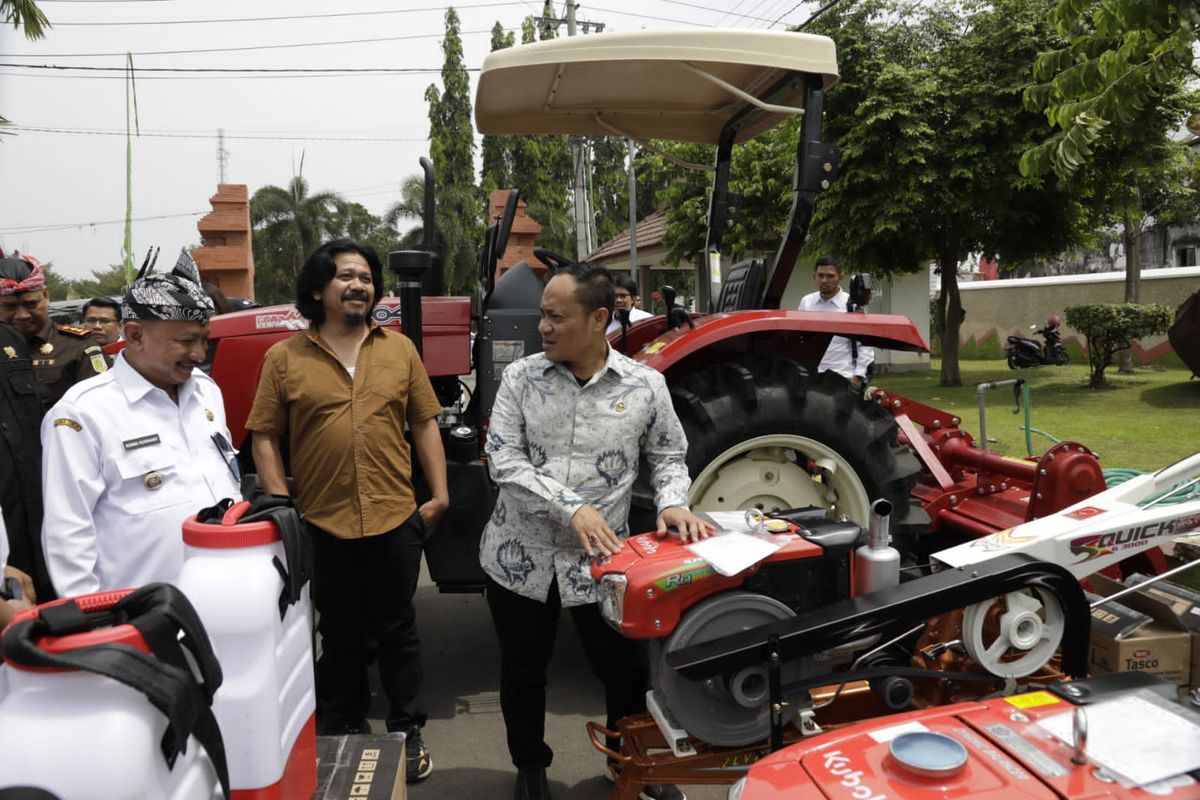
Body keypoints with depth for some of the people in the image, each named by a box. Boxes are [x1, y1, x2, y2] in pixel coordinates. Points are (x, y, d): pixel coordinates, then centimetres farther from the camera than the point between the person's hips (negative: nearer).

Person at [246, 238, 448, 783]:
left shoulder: (400, 349, 3)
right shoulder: (284, 358, -2)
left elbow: (424, 423, 5)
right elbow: (264, 437, -1)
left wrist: (439, 493, 1)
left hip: (395, 517, 1)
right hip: (323, 523, -1)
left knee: (397, 631, 13)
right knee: (340, 635, 15)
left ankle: (407, 732, 28)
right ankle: (343, 733, 32)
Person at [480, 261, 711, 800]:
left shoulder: (645, 385, -6)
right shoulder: (520, 377, -7)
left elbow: (668, 458, 5)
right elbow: (503, 461, -12)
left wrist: (672, 503, -16)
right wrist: (572, 507, -24)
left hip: (599, 559, 0)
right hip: (520, 556, 1)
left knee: (625, 668, 11)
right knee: (523, 671, 16)